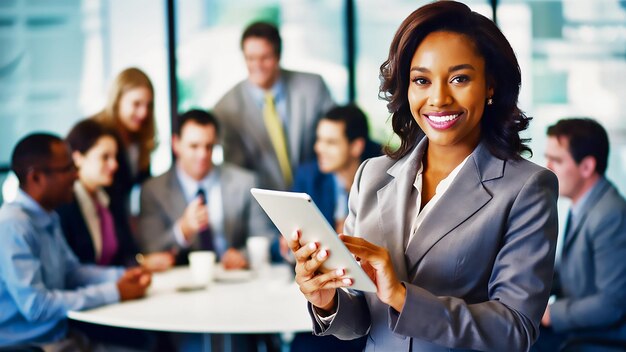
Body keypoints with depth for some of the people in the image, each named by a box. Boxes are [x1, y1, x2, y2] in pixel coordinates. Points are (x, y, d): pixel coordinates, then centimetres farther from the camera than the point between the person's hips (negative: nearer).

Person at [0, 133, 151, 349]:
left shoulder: (48, 217, 8)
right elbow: (35, 305, -24)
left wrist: (121, 276, 3)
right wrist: (114, 292, -19)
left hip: (61, 337, 9)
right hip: (26, 344, -9)